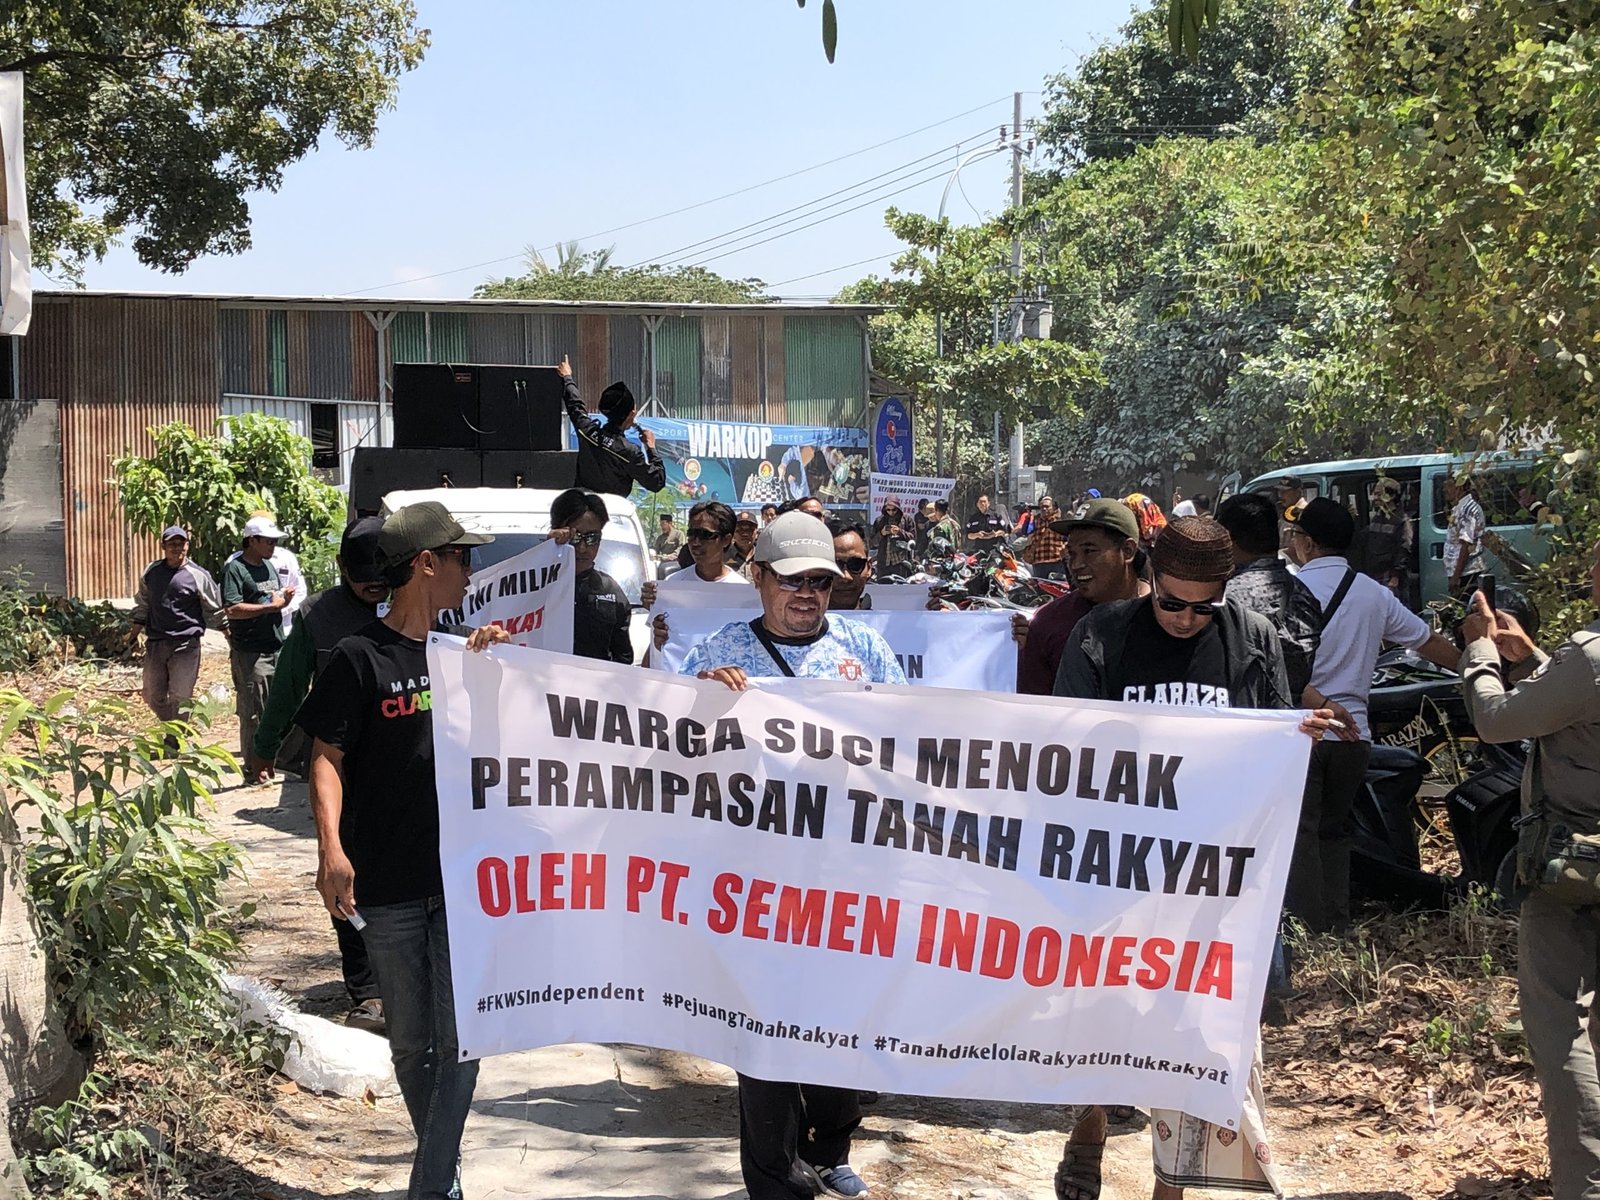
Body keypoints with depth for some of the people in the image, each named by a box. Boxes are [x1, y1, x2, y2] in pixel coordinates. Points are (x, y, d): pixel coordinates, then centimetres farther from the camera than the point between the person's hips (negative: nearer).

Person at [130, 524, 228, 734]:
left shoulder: (198, 575, -4)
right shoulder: (151, 573, 8)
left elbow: (214, 608, 5)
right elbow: (142, 603, 21)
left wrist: (226, 628, 7)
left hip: (186, 644, -4)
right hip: (155, 643, 5)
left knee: (180, 698, -6)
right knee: (153, 696, 10)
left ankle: (174, 742, 4)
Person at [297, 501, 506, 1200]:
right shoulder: (360, 658, -4)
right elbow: (328, 757, -7)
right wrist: (331, 848, -22)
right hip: (387, 886, -3)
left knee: (460, 1042, -6)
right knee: (412, 1045, 9)